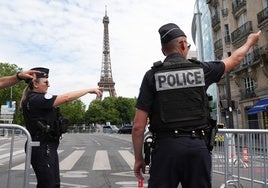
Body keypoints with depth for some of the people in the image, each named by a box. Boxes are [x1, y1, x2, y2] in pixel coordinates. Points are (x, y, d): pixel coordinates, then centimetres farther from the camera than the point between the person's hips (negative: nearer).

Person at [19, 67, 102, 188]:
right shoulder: (36, 99, -17)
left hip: (48, 148, 10)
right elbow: (66, 98, -20)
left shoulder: (35, 99, 13)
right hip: (43, 149, -10)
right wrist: (89, 90, -13)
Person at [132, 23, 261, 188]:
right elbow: (234, 59, 25)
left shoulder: (152, 75, -1)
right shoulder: (201, 69, 4)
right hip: (198, 146, 2)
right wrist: (250, 42, 45)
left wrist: (138, 158, 7)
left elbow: (138, 126, -5)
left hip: (166, 146, -1)